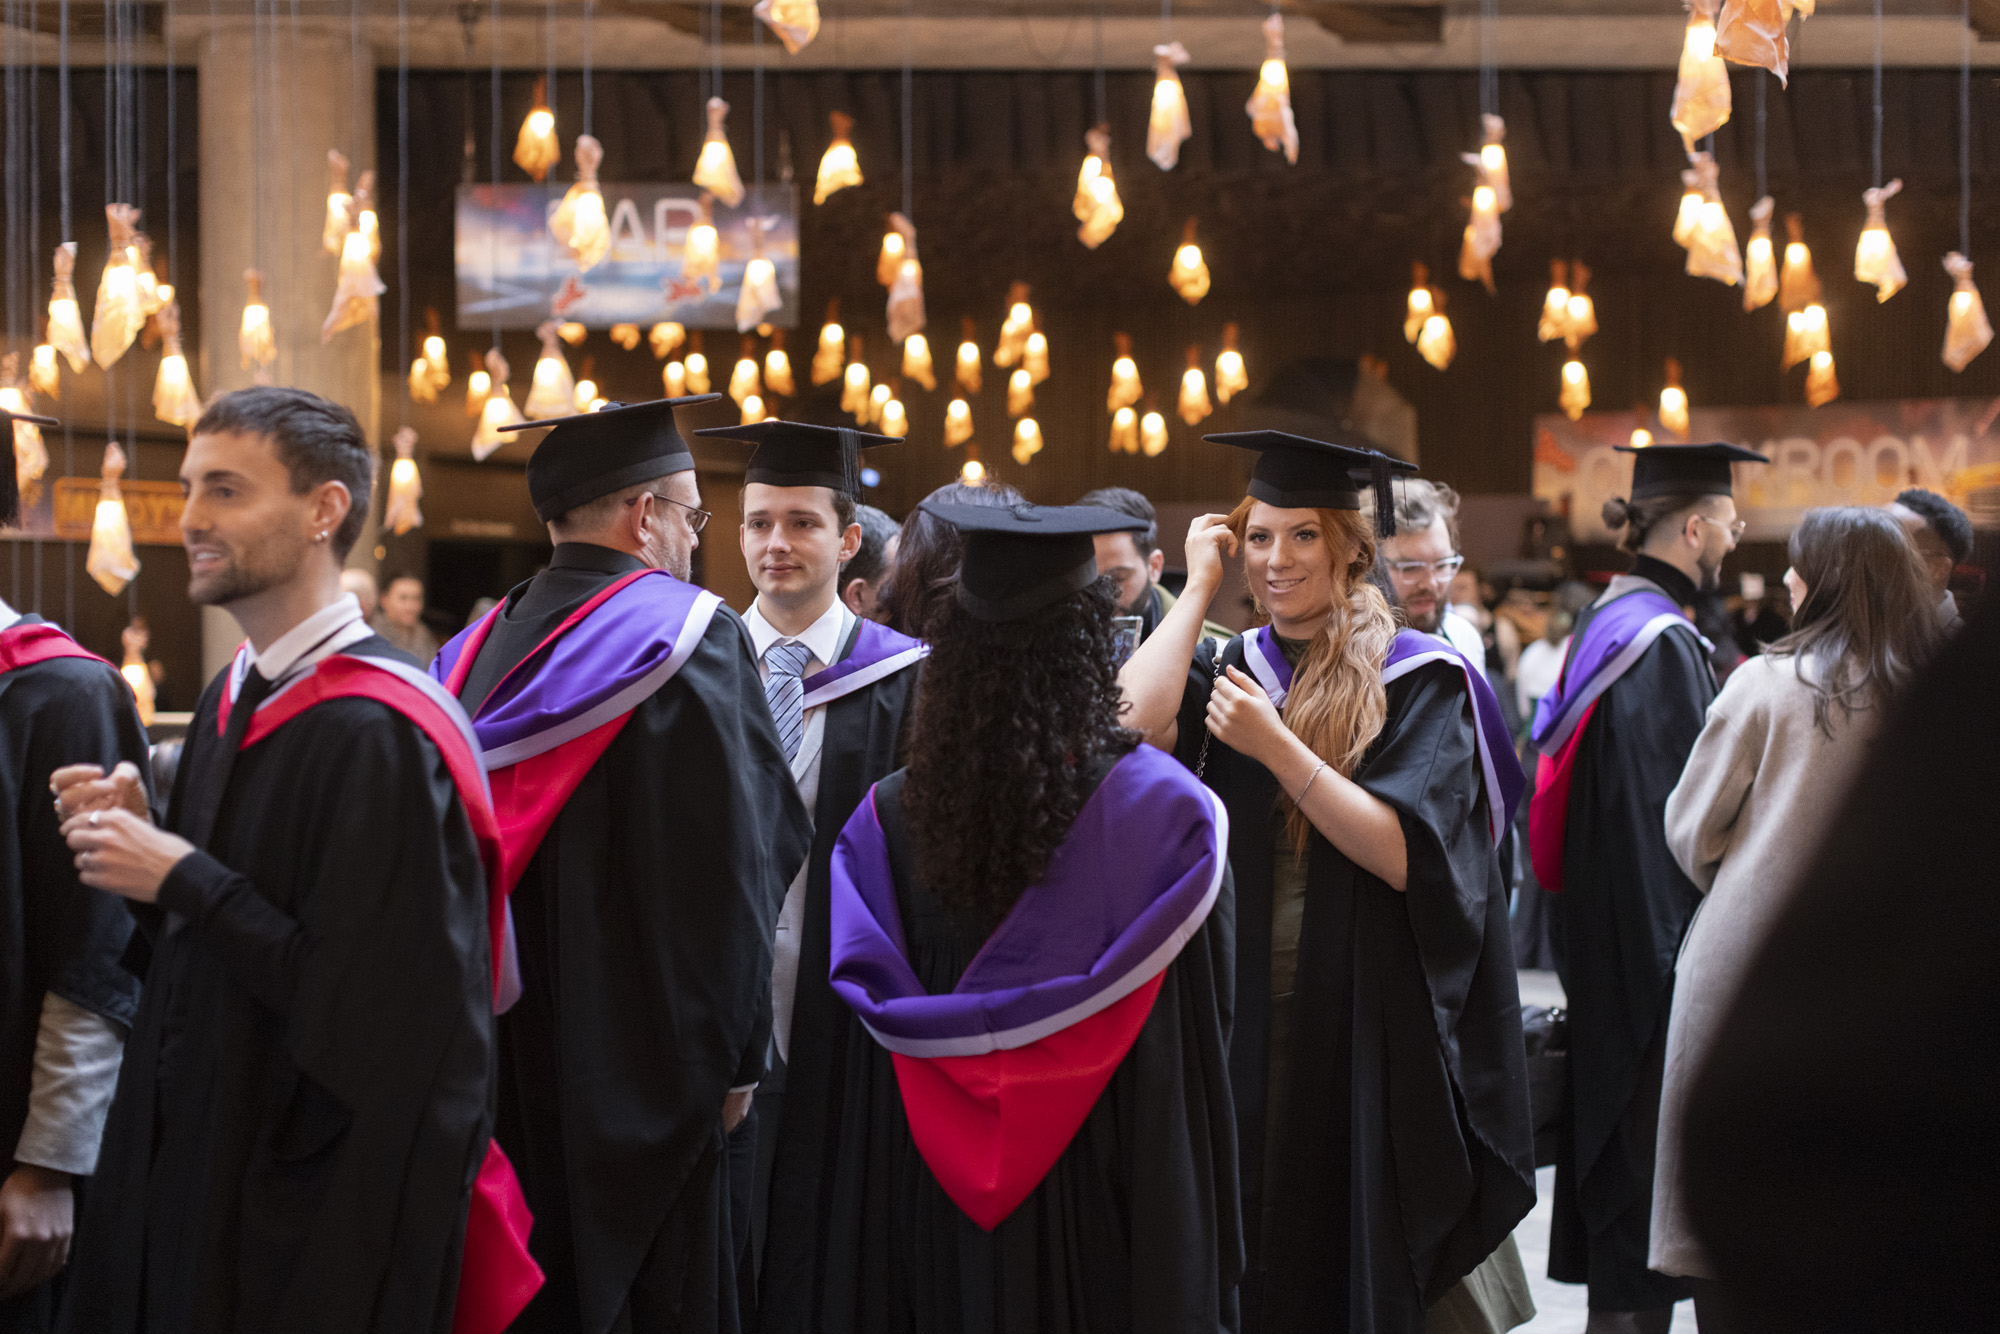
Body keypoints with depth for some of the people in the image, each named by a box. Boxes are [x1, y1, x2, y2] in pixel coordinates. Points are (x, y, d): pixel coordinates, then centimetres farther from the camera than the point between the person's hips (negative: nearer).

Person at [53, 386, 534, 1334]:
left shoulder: (377, 735, -21)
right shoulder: (231, 700, 8)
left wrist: (182, 876, -19)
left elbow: (364, 1009, -23)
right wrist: (141, 840, -3)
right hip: (190, 1168, 9)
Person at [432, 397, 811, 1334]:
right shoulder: (690, 638, -11)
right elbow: (735, 865, -15)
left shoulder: (474, 654, 7)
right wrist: (733, 1060, -7)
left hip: (494, 1069, 6)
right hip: (639, 1076, -6)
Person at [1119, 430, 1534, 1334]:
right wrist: (1199, 587, -5)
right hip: (1245, 1027, 4)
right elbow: (1131, 729, -13)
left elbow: (1405, 855, -16)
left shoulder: (1418, 681, -4)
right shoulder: (1228, 670, 9)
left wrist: (1277, 749, -24)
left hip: (1372, 1038, -3)